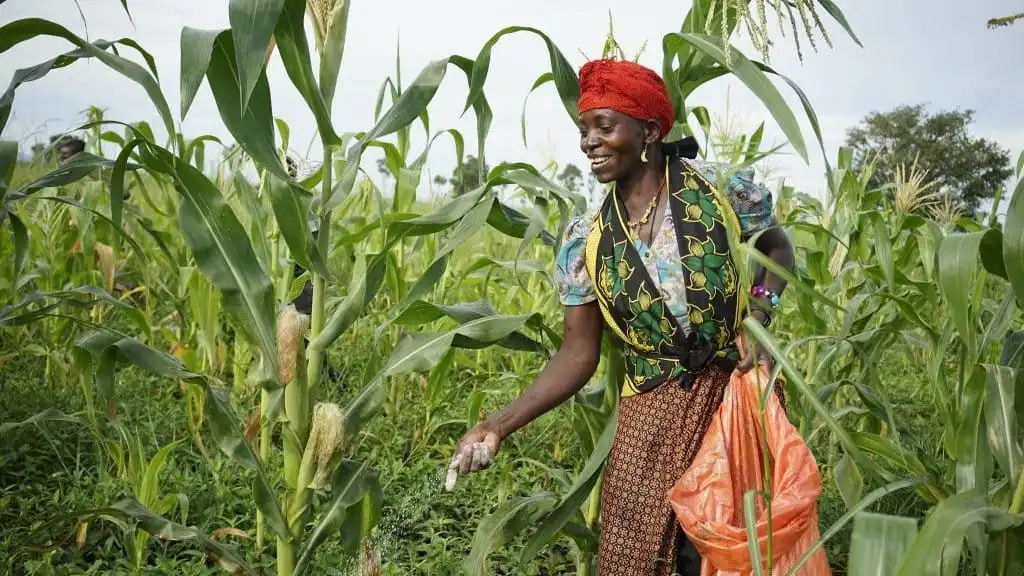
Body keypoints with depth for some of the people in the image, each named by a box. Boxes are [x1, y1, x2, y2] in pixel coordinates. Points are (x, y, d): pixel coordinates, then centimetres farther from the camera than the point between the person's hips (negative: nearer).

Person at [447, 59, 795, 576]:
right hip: (652, 411, 1)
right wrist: (500, 424, -13)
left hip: (737, 390, -1)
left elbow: (779, 250, 11)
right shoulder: (585, 241, -3)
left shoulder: (723, 187, -6)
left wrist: (759, 313, -10)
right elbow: (578, 355, -2)